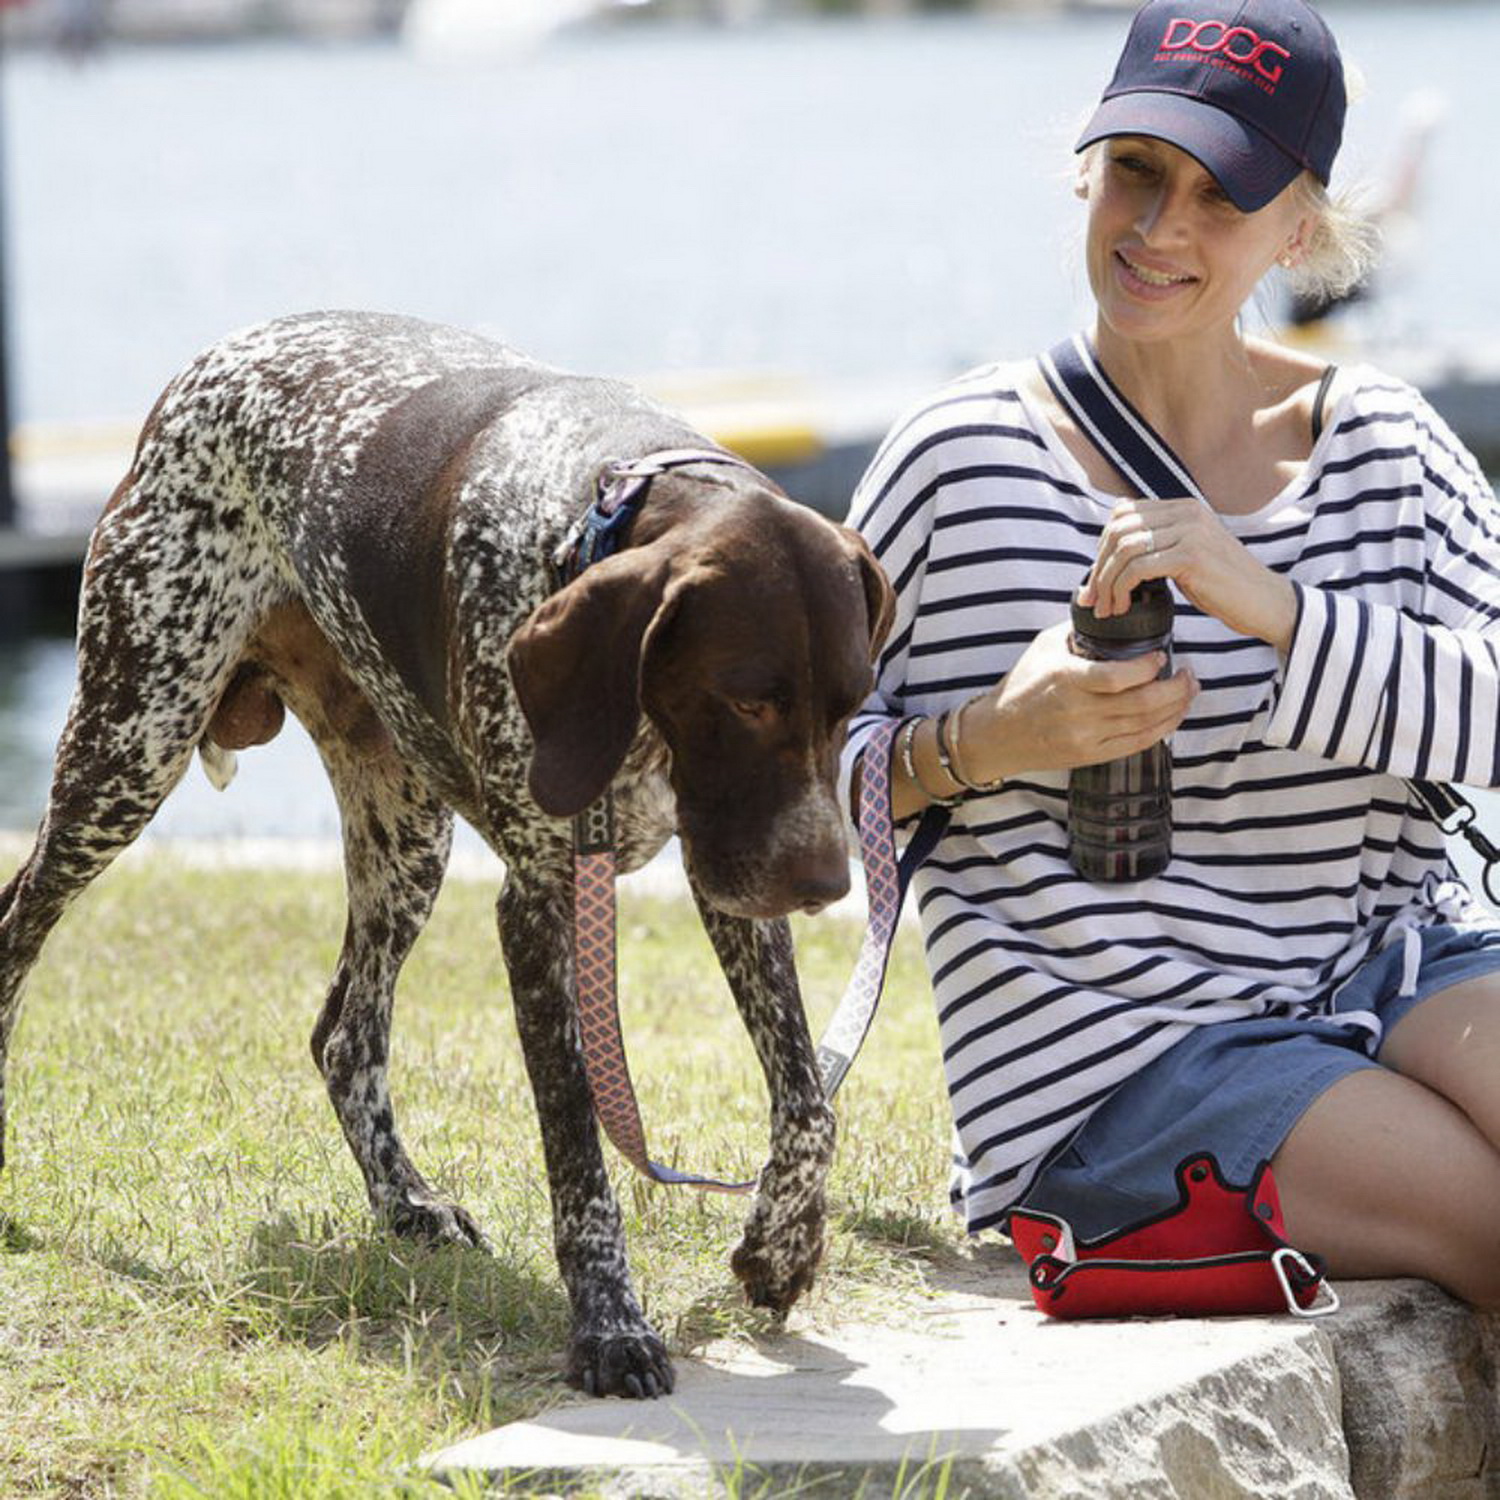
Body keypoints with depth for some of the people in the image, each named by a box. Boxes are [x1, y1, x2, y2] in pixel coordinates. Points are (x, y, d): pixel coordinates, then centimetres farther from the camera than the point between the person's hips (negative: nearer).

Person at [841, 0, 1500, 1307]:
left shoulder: (1383, 439, 6)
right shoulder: (964, 464, -3)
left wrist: (1268, 606, -22)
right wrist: (987, 743, -20)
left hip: (1393, 960, 4)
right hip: (1119, 1055, -4)